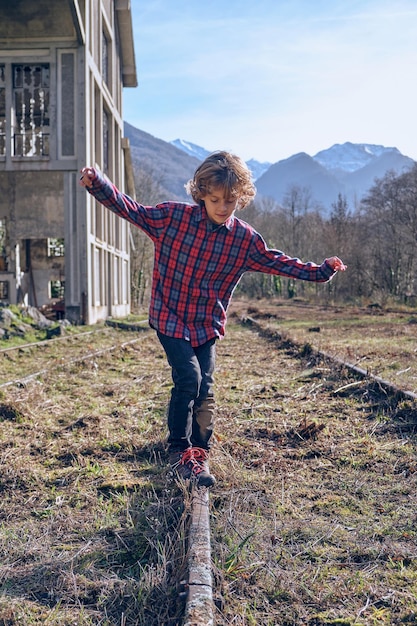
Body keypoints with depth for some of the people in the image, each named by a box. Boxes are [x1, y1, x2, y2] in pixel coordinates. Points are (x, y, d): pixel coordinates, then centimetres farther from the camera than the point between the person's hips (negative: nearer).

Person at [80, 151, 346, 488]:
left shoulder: (245, 239, -4)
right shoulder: (173, 216, -11)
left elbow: (278, 262, 6)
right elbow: (130, 209, -6)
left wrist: (320, 271, 3)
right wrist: (97, 183, -18)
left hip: (208, 324, 3)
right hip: (170, 317, -3)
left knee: (204, 385, 1)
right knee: (188, 377, -14)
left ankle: (199, 455, 18)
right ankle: (178, 450, 6)